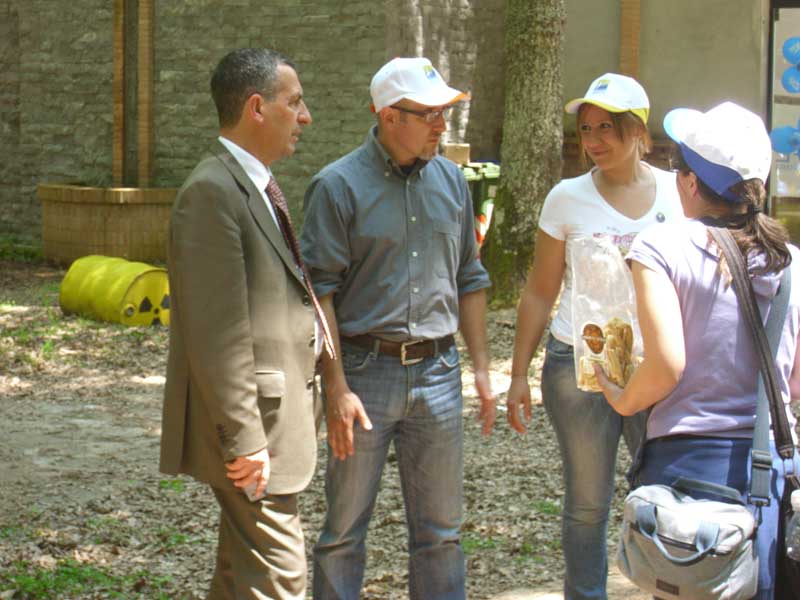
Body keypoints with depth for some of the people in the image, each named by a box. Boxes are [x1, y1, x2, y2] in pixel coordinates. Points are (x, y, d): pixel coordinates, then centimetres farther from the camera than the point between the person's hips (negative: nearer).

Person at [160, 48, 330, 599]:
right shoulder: (211, 192, -18)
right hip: (250, 422, -10)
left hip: (277, 410, 10)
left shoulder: (256, 186, 15)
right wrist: (243, 439, -23)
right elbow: (215, 331, -22)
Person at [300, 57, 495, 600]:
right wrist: (337, 388, -15)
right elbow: (320, 292, -9)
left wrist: (482, 369, 11)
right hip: (364, 370, -4)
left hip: (437, 372, 4)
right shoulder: (339, 186, -6)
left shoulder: (451, 182, 9)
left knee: (441, 529, 11)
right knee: (345, 528, 5)